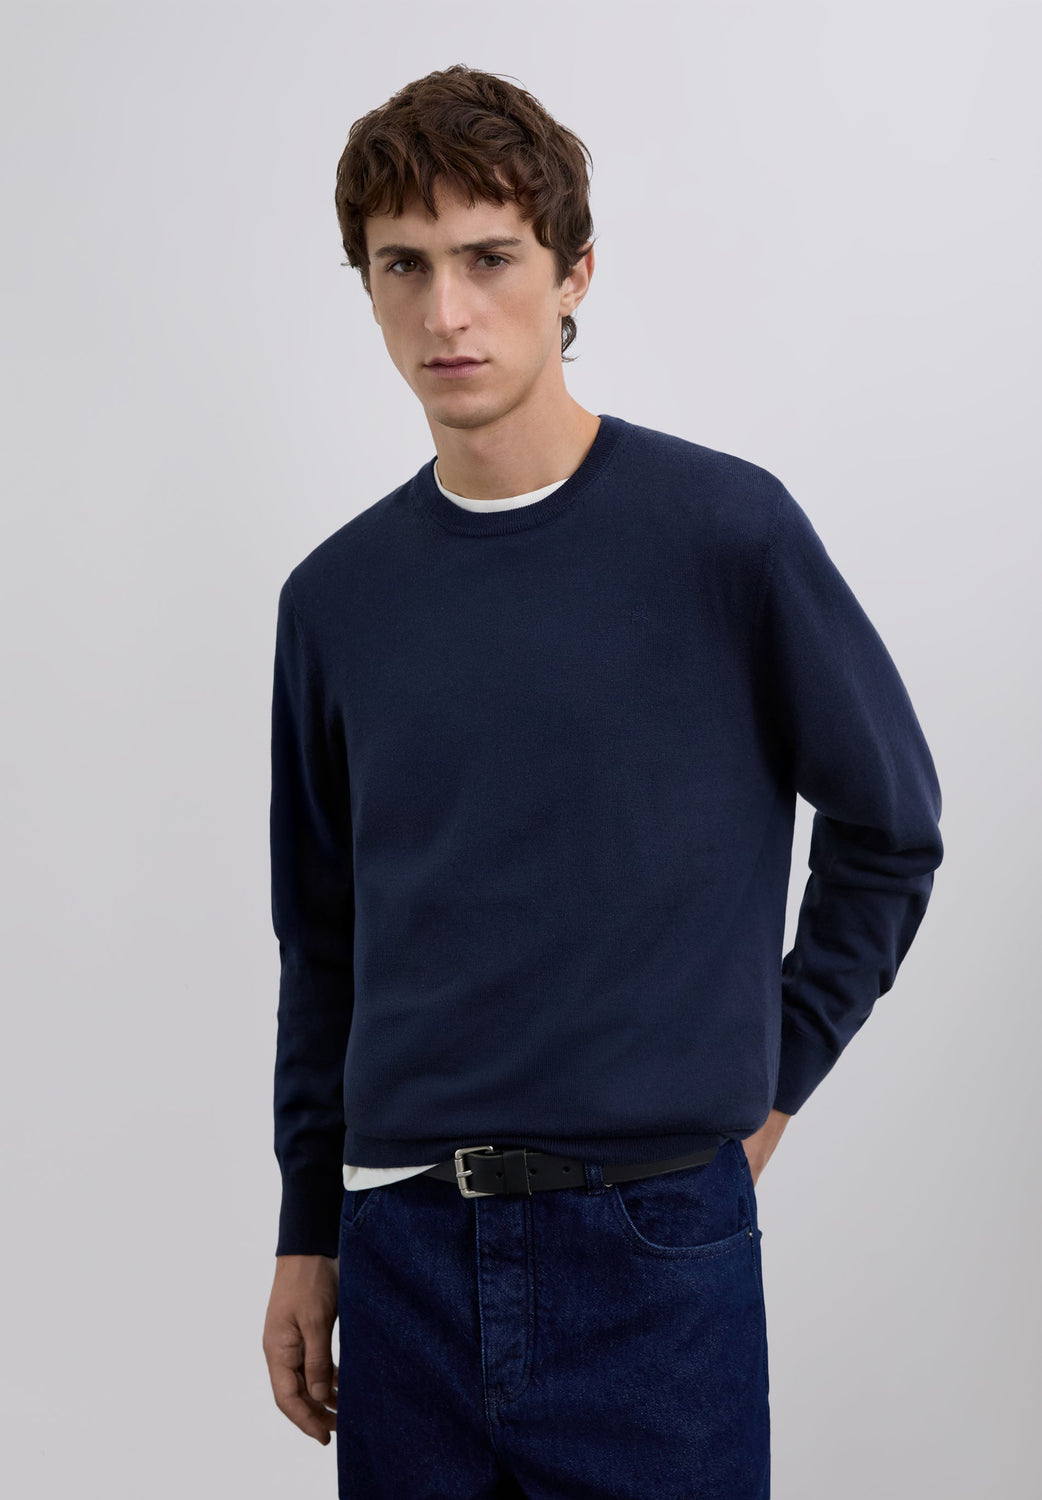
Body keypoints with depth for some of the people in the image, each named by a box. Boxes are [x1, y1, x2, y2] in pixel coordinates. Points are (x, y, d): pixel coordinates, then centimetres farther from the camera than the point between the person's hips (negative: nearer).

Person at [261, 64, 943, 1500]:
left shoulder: (726, 530, -6)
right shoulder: (337, 597, 5)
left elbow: (888, 826, 4)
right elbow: (323, 945, 12)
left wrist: (767, 1077, 2)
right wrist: (308, 1235, 12)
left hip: (654, 1239, -3)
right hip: (405, 1252, 3)